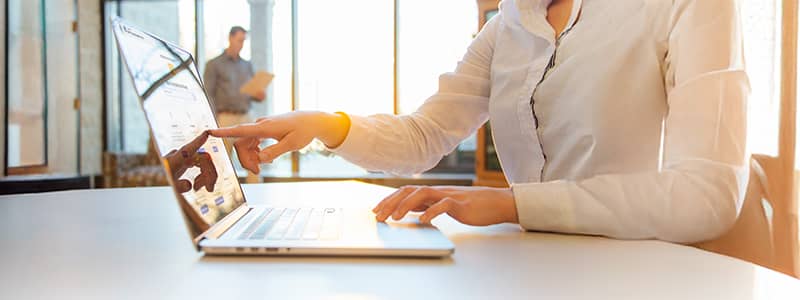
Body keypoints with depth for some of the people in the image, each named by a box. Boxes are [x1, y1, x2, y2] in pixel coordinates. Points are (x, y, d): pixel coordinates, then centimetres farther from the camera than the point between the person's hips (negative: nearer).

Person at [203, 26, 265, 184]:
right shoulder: (214, 64, 4)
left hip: (245, 117, 4)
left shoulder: (247, 65, 18)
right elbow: (207, 95, -3)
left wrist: (259, 96, -3)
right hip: (225, 118, -4)